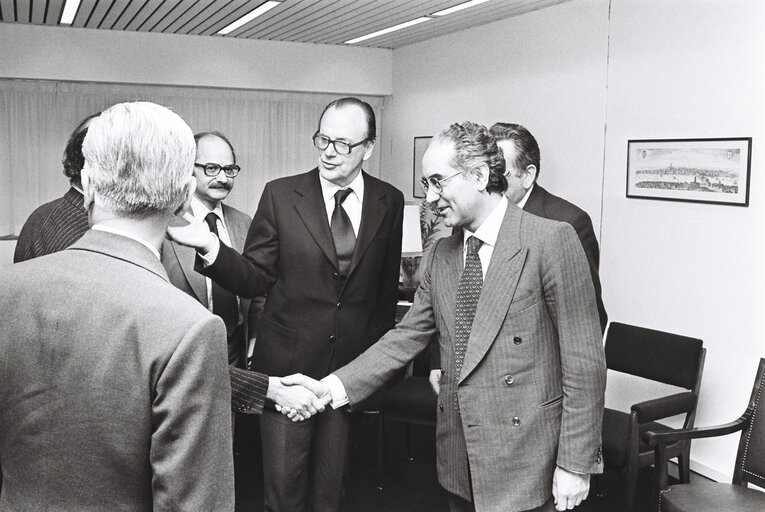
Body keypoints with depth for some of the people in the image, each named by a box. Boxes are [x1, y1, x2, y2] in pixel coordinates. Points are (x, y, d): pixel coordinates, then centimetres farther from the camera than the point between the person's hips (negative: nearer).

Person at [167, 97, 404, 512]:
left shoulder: (389, 202, 3)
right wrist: (210, 247, -20)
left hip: (351, 366, 2)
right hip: (287, 362, -1)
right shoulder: (281, 195, -3)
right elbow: (255, 278, -3)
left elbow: (386, 288, 10)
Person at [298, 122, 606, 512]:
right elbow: (407, 337, 8)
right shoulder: (441, 256, 7)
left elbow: (584, 362, -12)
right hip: (458, 462, 6)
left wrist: (575, 465, -12)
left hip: (527, 468, -5)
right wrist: (333, 387, -4)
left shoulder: (551, 241, -12)